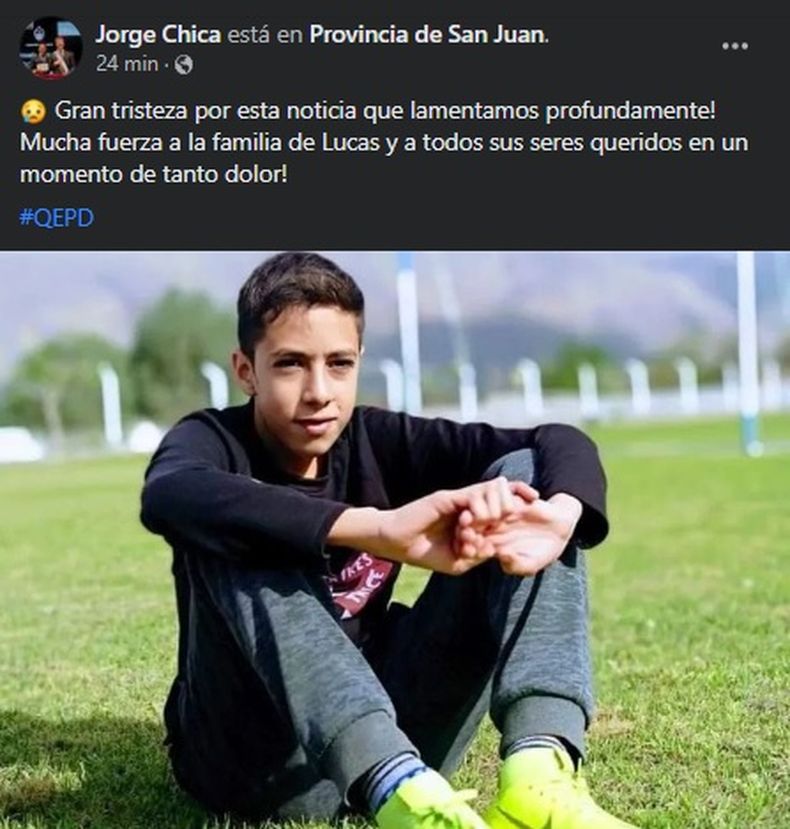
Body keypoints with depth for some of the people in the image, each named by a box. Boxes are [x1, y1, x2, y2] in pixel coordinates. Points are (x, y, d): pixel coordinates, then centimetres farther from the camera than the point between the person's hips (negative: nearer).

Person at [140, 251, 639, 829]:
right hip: (255, 760, -3)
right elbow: (167, 496, -35)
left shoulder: (378, 440, 2)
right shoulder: (214, 441, -8)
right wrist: (381, 528, -45)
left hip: (393, 730, 4)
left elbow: (560, 443, -5)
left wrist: (558, 515, -30)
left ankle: (538, 776, -29)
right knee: (236, 542, -30)